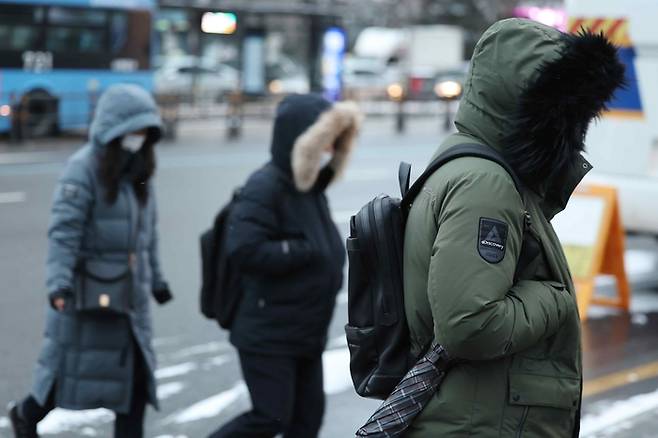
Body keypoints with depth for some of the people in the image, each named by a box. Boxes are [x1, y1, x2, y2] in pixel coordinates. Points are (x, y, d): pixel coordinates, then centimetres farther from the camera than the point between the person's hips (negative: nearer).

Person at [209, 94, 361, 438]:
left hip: (307, 335, 8)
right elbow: (244, 250, -27)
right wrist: (304, 251, -22)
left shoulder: (310, 186, 9)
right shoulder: (264, 188, -18)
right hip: (267, 336, -8)